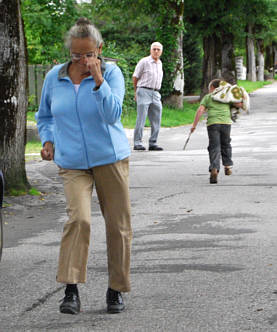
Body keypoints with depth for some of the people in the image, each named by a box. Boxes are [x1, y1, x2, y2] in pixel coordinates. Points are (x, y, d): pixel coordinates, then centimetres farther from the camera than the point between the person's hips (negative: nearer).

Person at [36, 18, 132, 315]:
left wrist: (98, 79, -25)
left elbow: (112, 114, -18)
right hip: (72, 163, 1)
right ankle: (71, 291, -21)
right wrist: (47, 140, 5)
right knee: (79, 218, -20)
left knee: (118, 224, 3)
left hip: (110, 158, 0)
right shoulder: (54, 77, 4)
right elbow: (44, 115, 21)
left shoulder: (111, 73, -4)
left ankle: (116, 290, 17)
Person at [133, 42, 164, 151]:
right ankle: (137, 143, -8)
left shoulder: (160, 63, 17)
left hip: (156, 94, 6)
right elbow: (135, 77, 3)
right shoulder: (144, 61, -3)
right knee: (141, 118, -10)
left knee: (156, 120, 3)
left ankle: (153, 143, 9)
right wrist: (136, 92, 10)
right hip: (144, 92, -6)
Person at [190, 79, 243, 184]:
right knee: (225, 144, 23)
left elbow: (200, 110, 3)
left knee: (214, 147, -4)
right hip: (226, 122, 2)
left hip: (212, 123, -1)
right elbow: (239, 104, 10)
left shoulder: (207, 97, 15)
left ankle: (214, 169, -22)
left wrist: (194, 125, 3)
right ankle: (228, 166, 27)